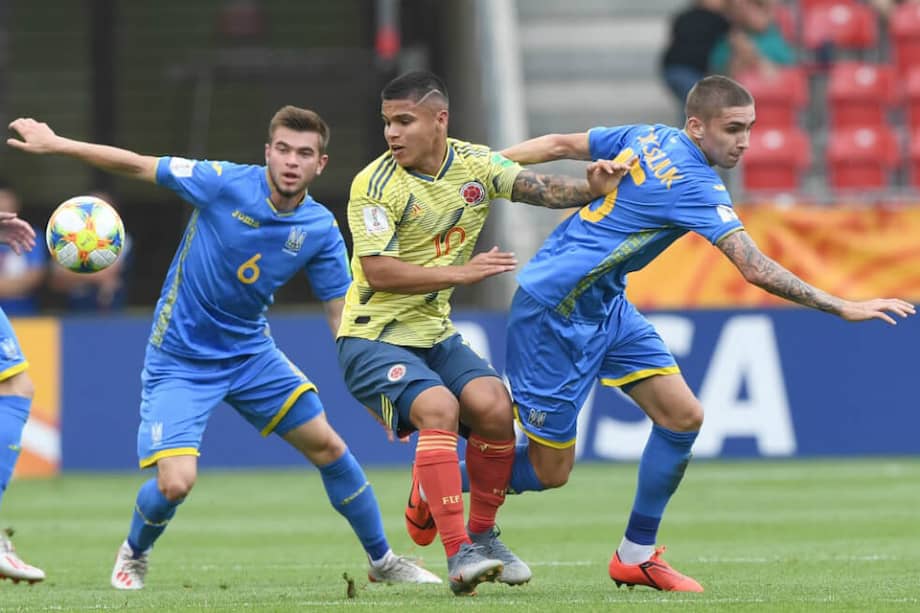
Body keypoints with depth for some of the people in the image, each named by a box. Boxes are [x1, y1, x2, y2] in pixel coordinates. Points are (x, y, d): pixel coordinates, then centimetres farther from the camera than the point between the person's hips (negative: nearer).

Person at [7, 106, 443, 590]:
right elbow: (138, 166, -10)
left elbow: (341, 315, -2)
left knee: (327, 446, 3)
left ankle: (383, 562, 24)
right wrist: (54, 144, -11)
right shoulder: (225, 185, -18)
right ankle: (133, 555, 17)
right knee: (175, 483, -17)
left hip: (250, 353, 4)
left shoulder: (321, 231, -8)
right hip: (180, 362, -4)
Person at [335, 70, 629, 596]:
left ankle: (482, 534, 4)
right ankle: (459, 553, -29)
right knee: (439, 408, -29)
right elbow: (377, 272, -20)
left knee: (494, 406, -17)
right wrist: (461, 272, -21)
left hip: (436, 334, 5)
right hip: (374, 337, -5)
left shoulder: (476, 165, 1)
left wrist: (592, 188, -28)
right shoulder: (375, 186, -15)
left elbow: (545, 189, -7)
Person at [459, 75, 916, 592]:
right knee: (549, 471, -1)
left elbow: (561, 145, 9)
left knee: (683, 416, 1)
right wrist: (842, 308, -28)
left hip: (605, 306, 9)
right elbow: (755, 269, -29)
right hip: (556, 312, -9)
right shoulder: (694, 183, -23)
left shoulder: (649, 139, 2)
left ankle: (637, 555, 11)